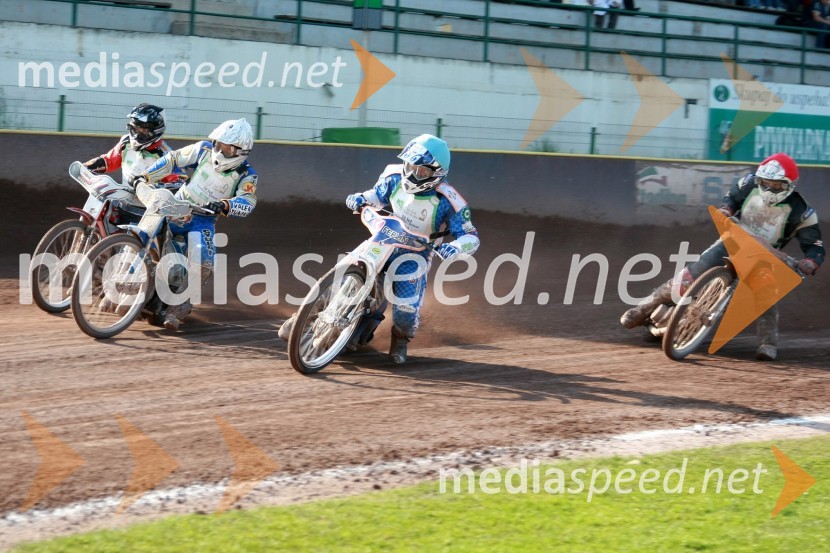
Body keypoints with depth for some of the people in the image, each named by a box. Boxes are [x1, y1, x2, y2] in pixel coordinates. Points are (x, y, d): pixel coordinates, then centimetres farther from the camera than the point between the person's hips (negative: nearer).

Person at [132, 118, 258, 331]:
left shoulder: (246, 175, -10)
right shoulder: (204, 149, -4)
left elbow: (247, 202, -25)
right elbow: (173, 160, 5)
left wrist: (223, 205, -43)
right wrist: (145, 176, 1)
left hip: (203, 220, -2)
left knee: (204, 264, -25)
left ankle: (176, 309, -20)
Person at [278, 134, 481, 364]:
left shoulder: (448, 202, -23)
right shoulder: (395, 177, -10)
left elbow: (471, 237, -21)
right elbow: (378, 194, 12)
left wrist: (454, 247, -43)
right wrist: (361, 198, -11)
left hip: (415, 256, -3)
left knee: (407, 306, -22)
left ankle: (401, 339, 14)